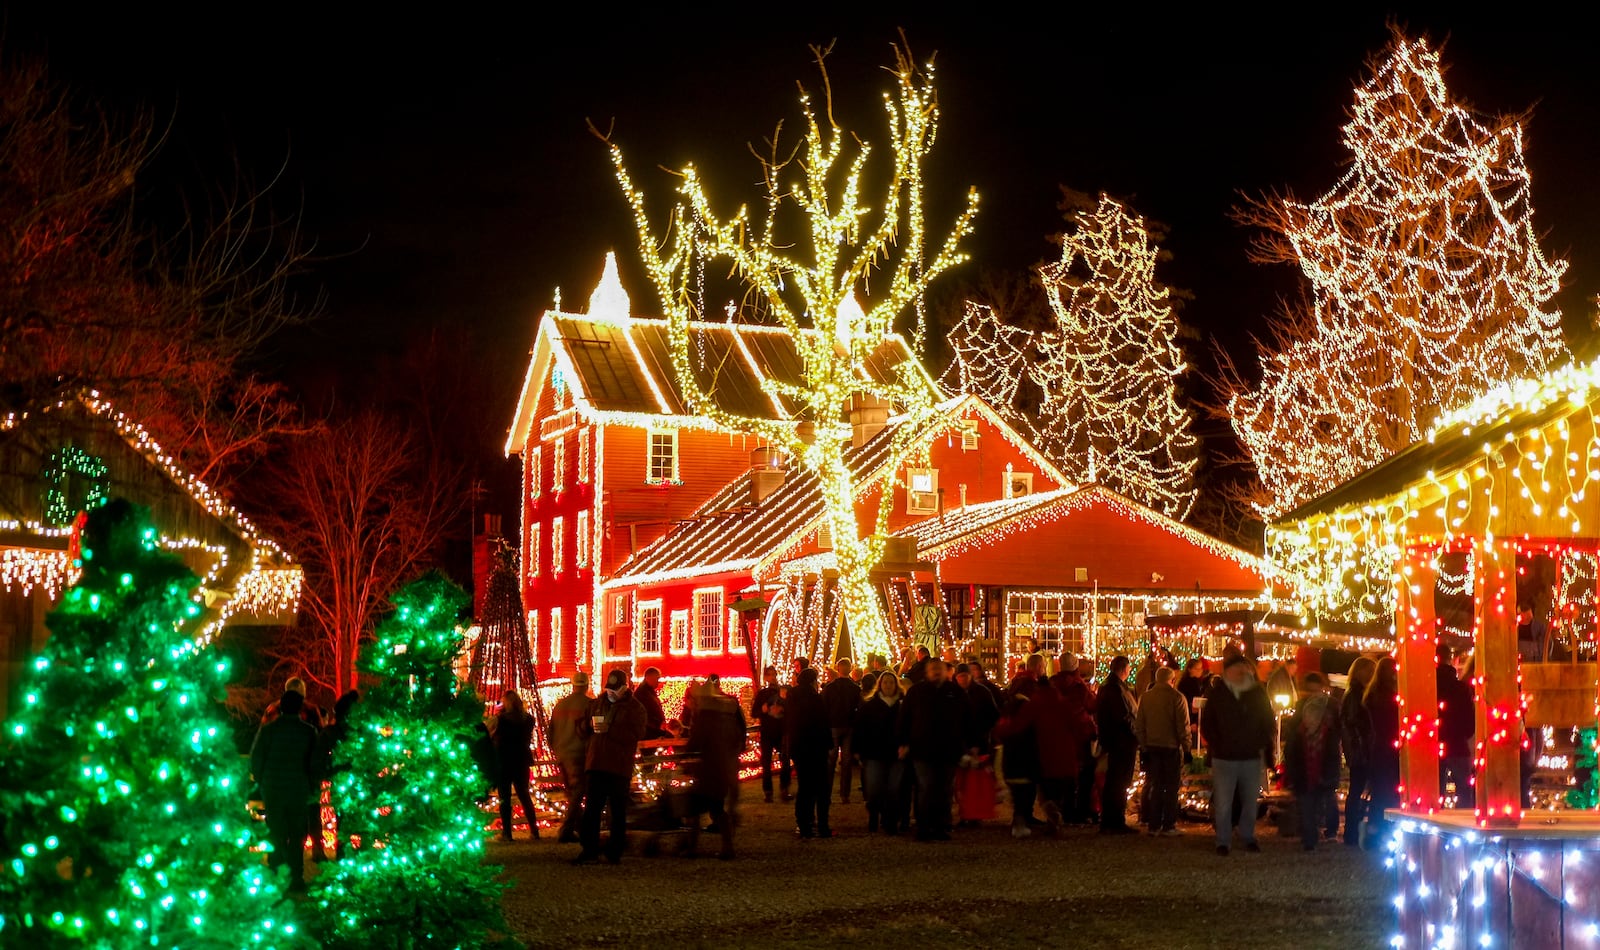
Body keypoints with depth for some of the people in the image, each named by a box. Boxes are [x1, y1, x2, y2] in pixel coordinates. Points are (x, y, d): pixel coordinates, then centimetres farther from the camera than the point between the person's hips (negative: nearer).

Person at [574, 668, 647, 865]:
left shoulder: (634, 708, -1)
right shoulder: (597, 703, 14)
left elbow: (636, 736, -14)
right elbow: (584, 730, 18)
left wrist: (609, 730, -21)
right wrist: (590, 725, -6)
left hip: (620, 767, -4)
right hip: (596, 765, 4)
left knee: (618, 812, 3)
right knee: (591, 808, 0)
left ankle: (615, 853, 8)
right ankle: (589, 851, 2)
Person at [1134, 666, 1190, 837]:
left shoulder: (1146, 697, 4)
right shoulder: (1177, 698, -11)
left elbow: (1139, 725, 7)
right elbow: (1183, 726, -12)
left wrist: (1143, 747, 12)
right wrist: (1186, 748, -5)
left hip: (1152, 747, 4)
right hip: (1172, 747, -4)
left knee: (1156, 786, 12)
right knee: (1171, 787, 3)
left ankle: (1153, 825, 11)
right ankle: (1169, 826, 2)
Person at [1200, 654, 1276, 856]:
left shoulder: (1258, 693, 4)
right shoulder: (1217, 694, -1)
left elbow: (1269, 724, 11)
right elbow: (1206, 725, 3)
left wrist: (1264, 745, -2)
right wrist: (1216, 745, -8)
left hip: (1252, 758, 2)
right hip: (1224, 758, -2)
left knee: (1250, 801, 11)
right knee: (1223, 803, -1)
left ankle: (1248, 838, 26)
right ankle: (1223, 841, 10)